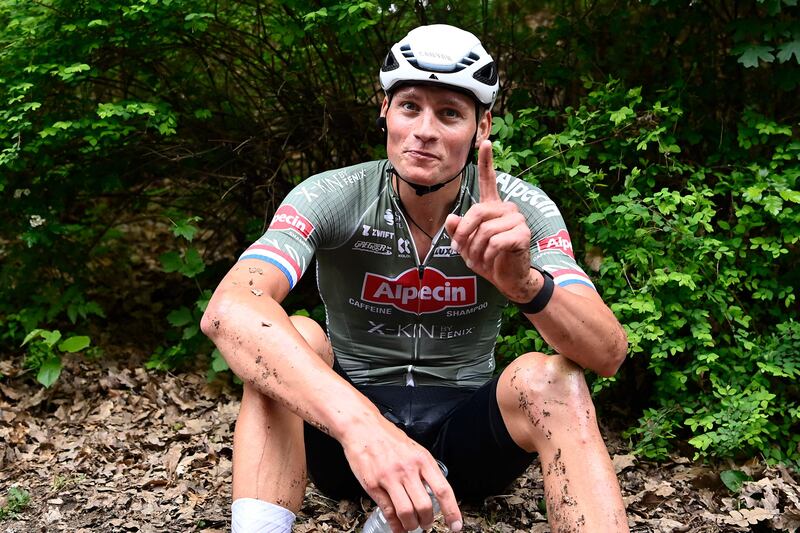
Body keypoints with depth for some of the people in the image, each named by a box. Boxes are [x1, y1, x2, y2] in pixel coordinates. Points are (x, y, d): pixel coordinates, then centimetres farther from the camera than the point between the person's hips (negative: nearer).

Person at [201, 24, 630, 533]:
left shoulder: (518, 208, -11)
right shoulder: (331, 197, -15)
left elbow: (608, 353, -22)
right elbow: (228, 309, -35)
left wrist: (525, 283, -46)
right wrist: (360, 423, -51)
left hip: (465, 426, 1)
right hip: (344, 426, 0)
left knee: (549, 377, -28)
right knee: (292, 341, -28)